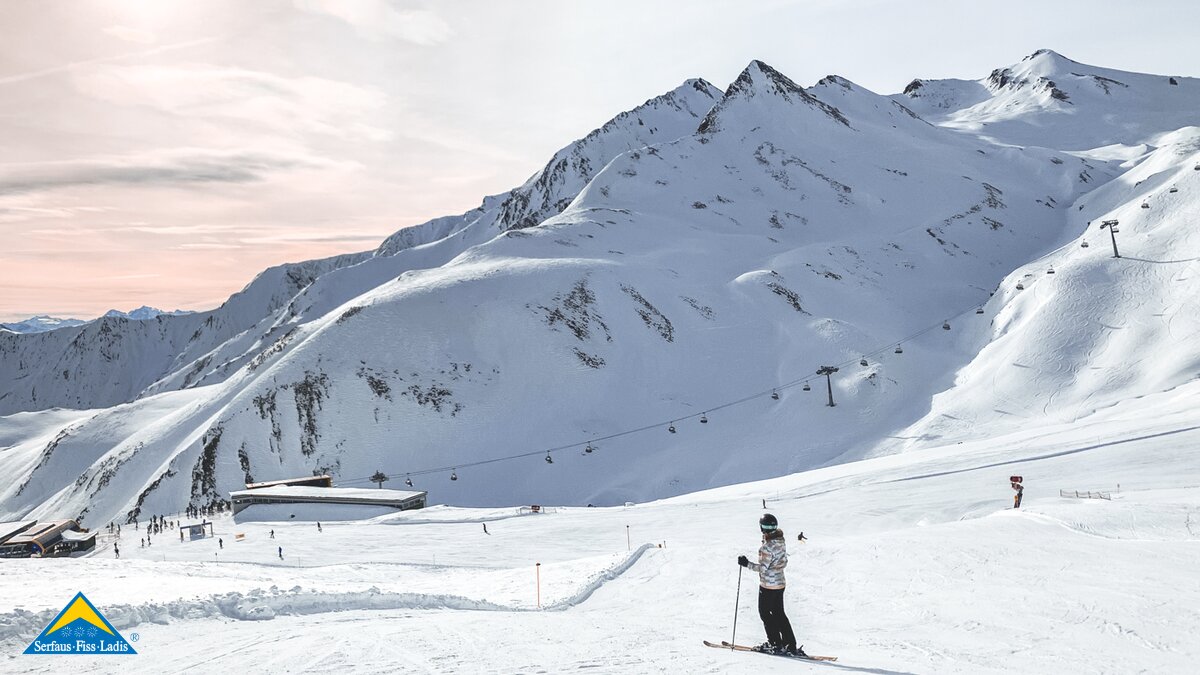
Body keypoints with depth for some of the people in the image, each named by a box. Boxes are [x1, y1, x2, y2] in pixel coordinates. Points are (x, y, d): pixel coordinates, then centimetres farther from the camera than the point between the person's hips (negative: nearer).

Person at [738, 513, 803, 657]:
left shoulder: (768, 547, -24)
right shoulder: (781, 541, 1)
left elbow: (762, 568, -23)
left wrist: (746, 564, -16)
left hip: (768, 585, -8)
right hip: (780, 583, 8)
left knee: (765, 613, 9)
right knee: (779, 614, 16)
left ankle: (776, 644, 11)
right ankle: (791, 646, 14)